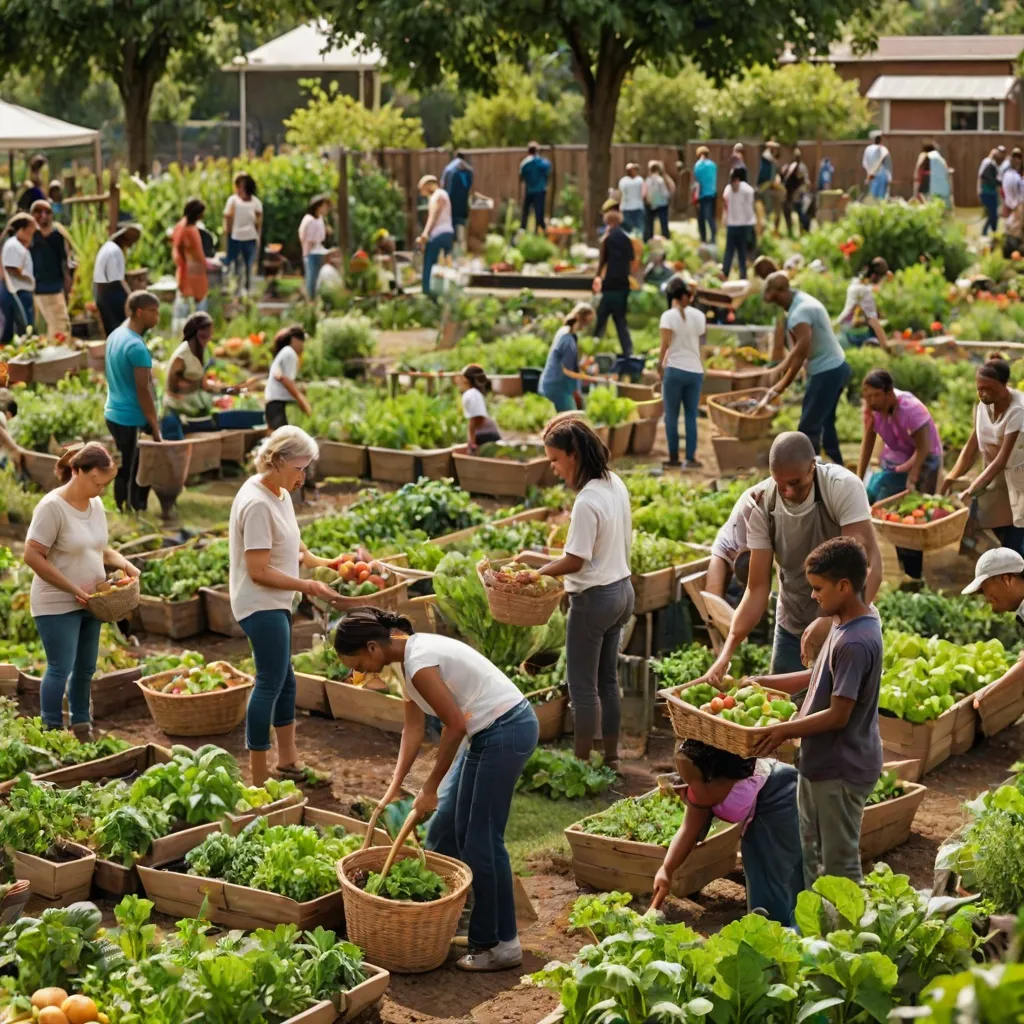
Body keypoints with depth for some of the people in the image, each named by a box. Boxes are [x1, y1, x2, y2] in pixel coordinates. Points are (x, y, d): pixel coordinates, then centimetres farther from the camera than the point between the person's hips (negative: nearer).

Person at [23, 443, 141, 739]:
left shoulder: (96, 504, 5)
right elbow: (33, 556, -20)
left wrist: (124, 564, -3)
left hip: (88, 603, 7)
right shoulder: (53, 506, -18)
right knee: (61, 669, -5)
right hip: (57, 605, -7)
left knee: (85, 669, 14)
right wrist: (73, 589, -20)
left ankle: (82, 731, 27)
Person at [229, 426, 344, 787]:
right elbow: (259, 571, -23)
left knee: (283, 680, 18)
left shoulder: (280, 494, 7)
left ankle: (288, 760, 31)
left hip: (275, 604, 10)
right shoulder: (257, 503, -22)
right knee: (271, 683, -7)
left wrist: (318, 562, 6)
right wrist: (309, 587, -20)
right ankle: (258, 780, -1)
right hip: (260, 605, -10)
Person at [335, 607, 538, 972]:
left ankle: (502, 944, 8)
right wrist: (394, 788, 9)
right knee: (444, 824, 16)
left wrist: (429, 788, -11)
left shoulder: (419, 663, -22)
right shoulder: (411, 653, 8)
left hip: (504, 733, -10)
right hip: (490, 731, 10)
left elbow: (455, 725, -20)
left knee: (480, 839, -2)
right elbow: (414, 727, 12)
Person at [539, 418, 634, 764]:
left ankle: (582, 760, 11)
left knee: (583, 685, 3)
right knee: (607, 680, 17)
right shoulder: (616, 485, 3)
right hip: (622, 590, 9)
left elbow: (575, 561, -21)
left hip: (594, 598, -9)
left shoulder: (587, 502, -24)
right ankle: (611, 756, 24)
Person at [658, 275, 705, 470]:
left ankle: (673, 457, 5)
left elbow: (665, 344, -12)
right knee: (691, 416, 5)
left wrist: (660, 365, 1)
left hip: (674, 369, -3)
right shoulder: (698, 315, 6)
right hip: (695, 370, 3)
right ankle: (690, 458, 0)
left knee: (671, 415, 4)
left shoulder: (669, 316, -5)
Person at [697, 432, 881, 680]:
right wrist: (727, 652, -20)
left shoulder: (843, 488, -23)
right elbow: (757, 587, -10)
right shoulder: (761, 504, -13)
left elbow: (870, 566, -29)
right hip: (791, 628, 3)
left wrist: (829, 622, -43)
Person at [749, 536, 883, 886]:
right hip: (821, 763, 11)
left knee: (840, 864, 2)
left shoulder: (856, 643, -25)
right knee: (811, 856, 21)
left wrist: (783, 730, -21)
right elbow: (819, 678, 18)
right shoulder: (846, 625, 6)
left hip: (841, 769, -11)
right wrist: (760, 683, 16)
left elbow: (838, 715, -25)